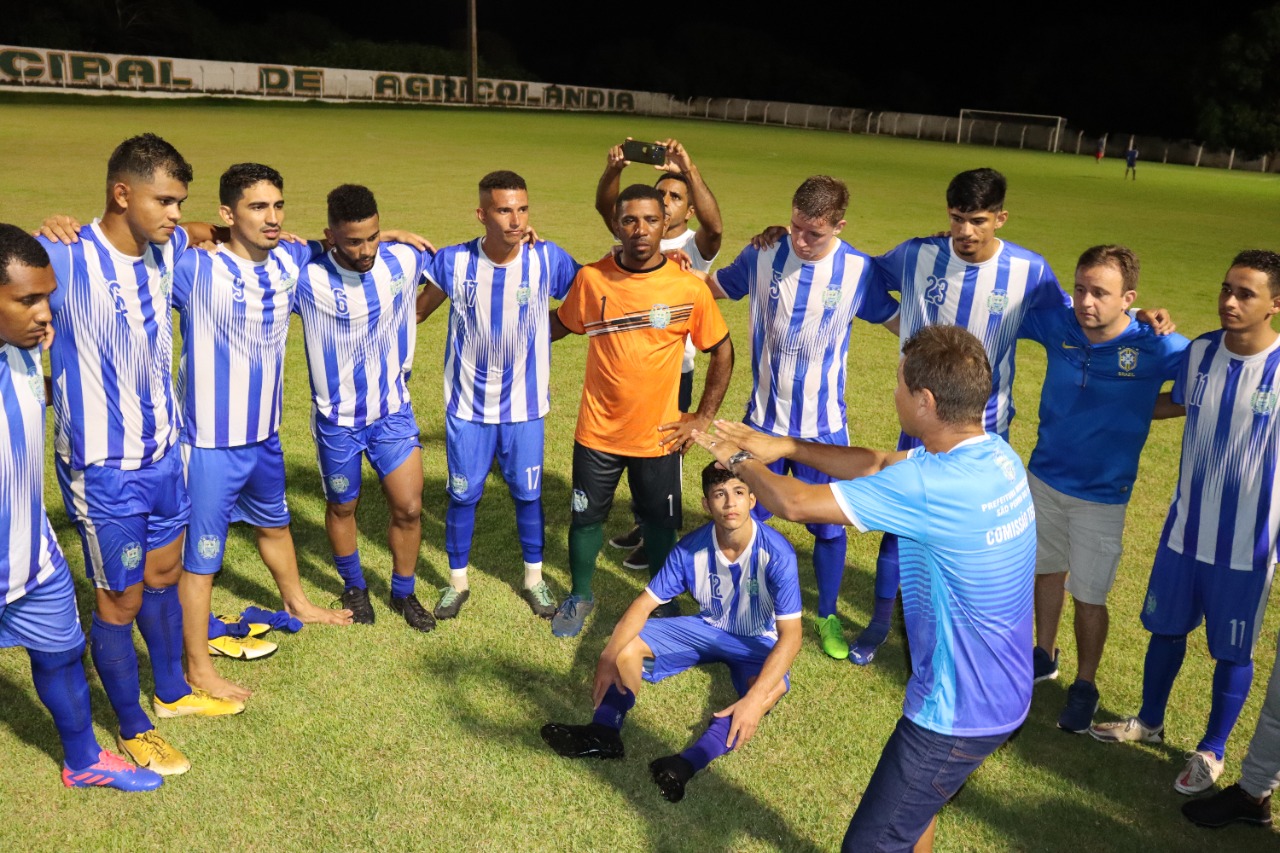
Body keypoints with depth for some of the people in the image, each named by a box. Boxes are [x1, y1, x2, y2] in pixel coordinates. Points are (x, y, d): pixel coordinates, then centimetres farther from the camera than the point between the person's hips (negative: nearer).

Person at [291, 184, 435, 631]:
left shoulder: (404, 260, -11)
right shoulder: (306, 277, -20)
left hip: (394, 410, 2)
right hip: (337, 419, -2)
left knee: (409, 507, 3)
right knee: (342, 508, 16)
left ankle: (403, 591, 27)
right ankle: (354, 587, 41)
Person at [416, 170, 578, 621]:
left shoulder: (549, 260, -13)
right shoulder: (453, 262, -10)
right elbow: (417, 310, 4)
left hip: (524, 406, 0)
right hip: (468, 404, 0)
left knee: (528, 494, 13)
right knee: (462, 495, 11)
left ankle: (534, 579, 35)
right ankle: (457, 581, 33)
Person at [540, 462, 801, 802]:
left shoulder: (776, 553, -28)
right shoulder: (691, 549, -18)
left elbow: (790, 635, -30)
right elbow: (645, 602, -13)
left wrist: (755, 699, -42)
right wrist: (608, 656, -29)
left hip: (757, 642, -4)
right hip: (708, 628, 4)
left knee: (774, 688, -37)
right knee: (627, 644, -14)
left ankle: (690, 762, -50)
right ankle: (604, 732, -28)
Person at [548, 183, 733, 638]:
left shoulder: (689, 287, -11)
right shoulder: (591, 279, -8)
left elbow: (722, 352, 0)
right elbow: (559, 324, 11)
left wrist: (702, 418, -2)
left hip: (659, 435, -1)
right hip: (597, 431, 1)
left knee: (660, 521, 13)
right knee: (586, 515, 15)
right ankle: (579, 596, 39)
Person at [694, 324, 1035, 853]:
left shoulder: (936, 487, -32)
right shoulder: (992, 454, -4)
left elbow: (794, 503, -25)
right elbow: (874, 464, 8)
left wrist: (740, 461, -6)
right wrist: (783, 445, 5)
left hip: (960, 711, -9)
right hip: (998, 689, 9)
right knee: (911, 807, 31)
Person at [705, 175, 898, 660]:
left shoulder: (859, 271, -11)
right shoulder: (763, 255, -9)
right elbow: (712, 288, 7)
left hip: (824, 426, -1)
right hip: (764, 419, 1)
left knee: (830, 528, 11)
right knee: (748, 519, 12)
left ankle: (828, 615, 34)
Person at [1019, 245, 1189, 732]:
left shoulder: (1156, 348, -20)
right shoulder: (1056, 323, -12)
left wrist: (1145, 410, -15)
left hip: (1102, 495, -3)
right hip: (1044, 476, 3)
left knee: (1089, 596, 7)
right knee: (1048, 570, 20)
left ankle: (1085, 686, 29)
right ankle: (1045, 656, 42)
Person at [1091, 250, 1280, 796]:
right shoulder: (1199, 351, -5)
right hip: (1185, 528, 4)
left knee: (1232, 651, 12)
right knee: (1166, 627, 19)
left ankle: (1212, 751, 33)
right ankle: (1149, 722, 41)